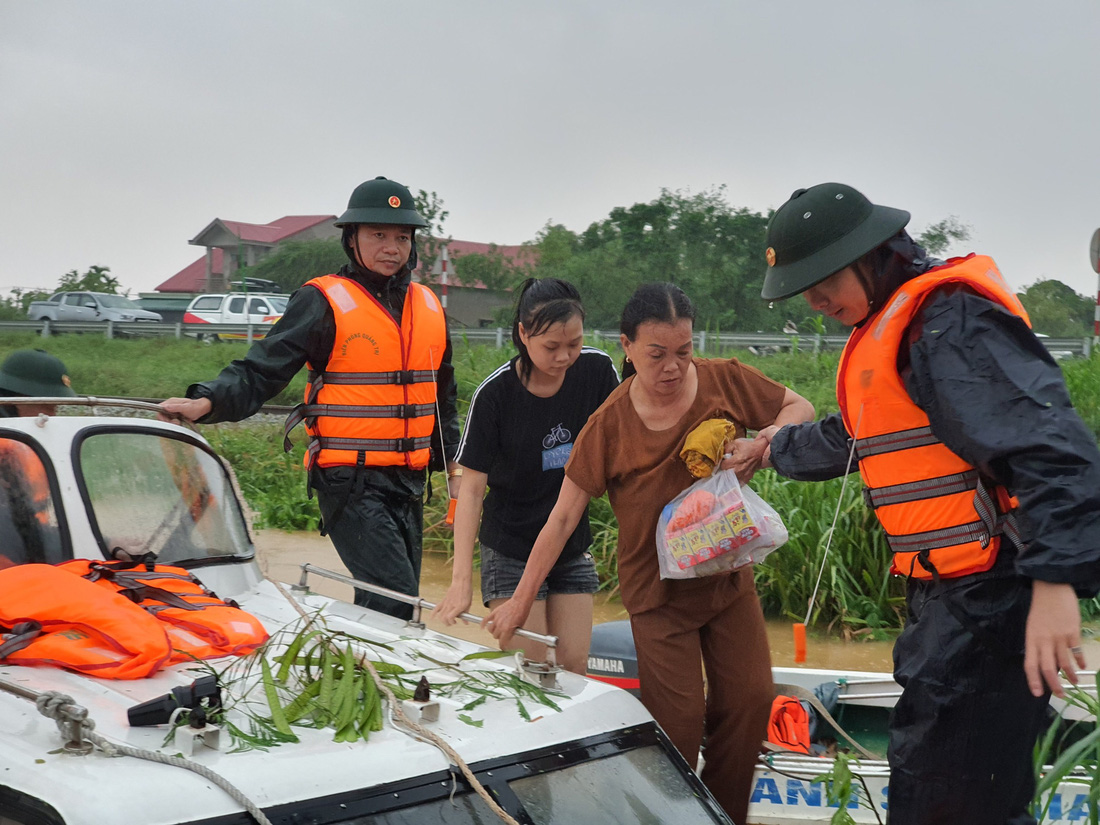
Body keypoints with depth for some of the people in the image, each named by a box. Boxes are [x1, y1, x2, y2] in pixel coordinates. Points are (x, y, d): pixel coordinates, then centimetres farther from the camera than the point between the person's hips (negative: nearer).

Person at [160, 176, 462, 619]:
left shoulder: (430, 307, 14)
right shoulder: (323, 302, -6)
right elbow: (262, 370, -10)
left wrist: (452, 465, 25)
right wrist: (206, 402, -27)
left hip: (409, 481, 7)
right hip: (349, 480, -7)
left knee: (399, 599, 10)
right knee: (392, 595, -17)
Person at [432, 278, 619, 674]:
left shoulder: (597, 370, -9)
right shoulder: (495, 393, -17)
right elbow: (471, 489, -16)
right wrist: (461, 580, -22)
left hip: (572, 548, 3)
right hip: (511, 551, -3)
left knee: (574, 669, 2)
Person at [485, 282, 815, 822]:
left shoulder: (726, 382, -10)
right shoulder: (609, 426, -16)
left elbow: (800, 409, 3)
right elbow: (562, 519, -12)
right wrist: (520, 602, -10)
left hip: (728, 578, 3)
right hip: (658, 594, -3)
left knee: (749, 699, 5)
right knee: (679, 722, -6)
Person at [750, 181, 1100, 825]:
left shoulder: (949, 322, -17)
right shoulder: (887, 329, 17)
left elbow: (1048, 444, -27)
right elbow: (851, 437, 35)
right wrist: (773, 450, 45)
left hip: (990, 598, -10)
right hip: (947, 591, 10)